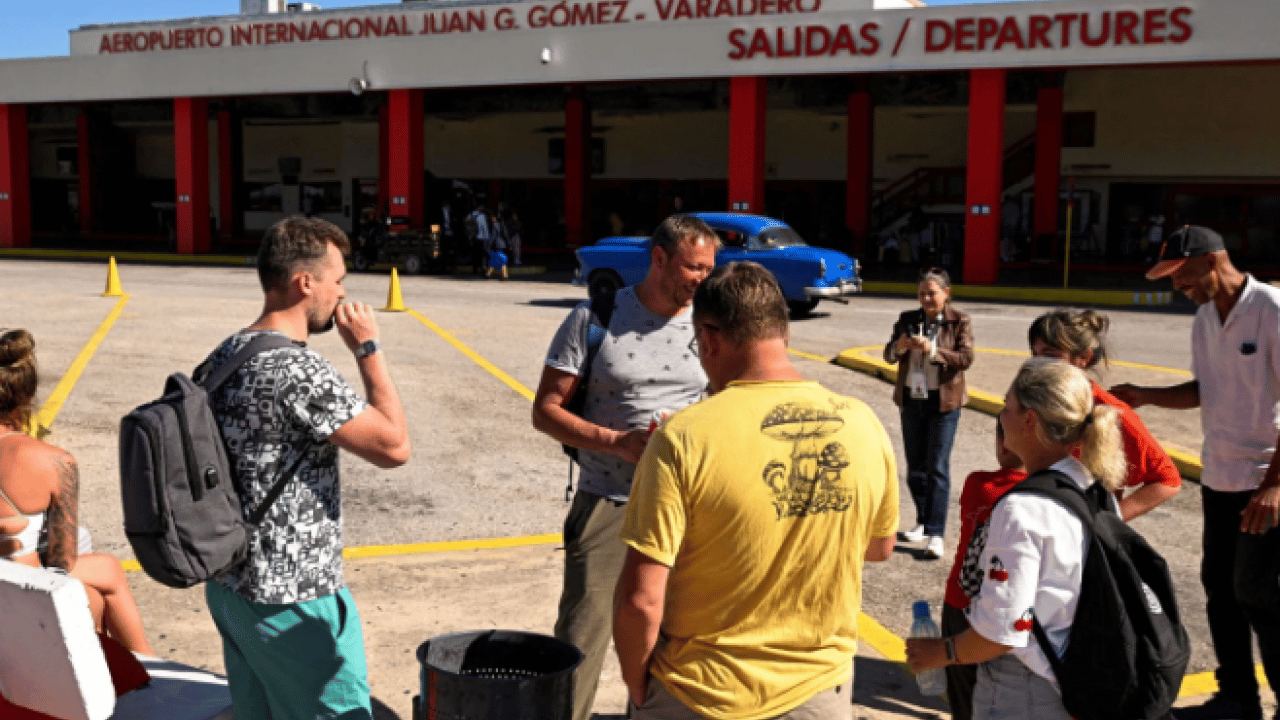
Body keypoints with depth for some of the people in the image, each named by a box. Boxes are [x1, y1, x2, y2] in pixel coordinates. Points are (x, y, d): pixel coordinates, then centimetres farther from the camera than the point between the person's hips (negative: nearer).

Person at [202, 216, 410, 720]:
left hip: (229, 585, 9)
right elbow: (394, 447, -21)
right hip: (292, 599, -9)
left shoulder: (223, 357, 6)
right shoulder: (299, 369, -23)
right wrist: (368, 348, -13)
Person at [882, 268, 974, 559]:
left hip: (943, 402, -4)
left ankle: (935, 534, -5)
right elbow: (889, 356, 1)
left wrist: (934, 351, -29)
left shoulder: (959, 322, -5)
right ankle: (923, 522, 28)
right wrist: (899, 347, -22)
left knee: (938, 467, -6)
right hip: (911, 400, 4)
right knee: (915, 466, 13)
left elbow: (967, 358, -16)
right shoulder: (907, 319, 4)